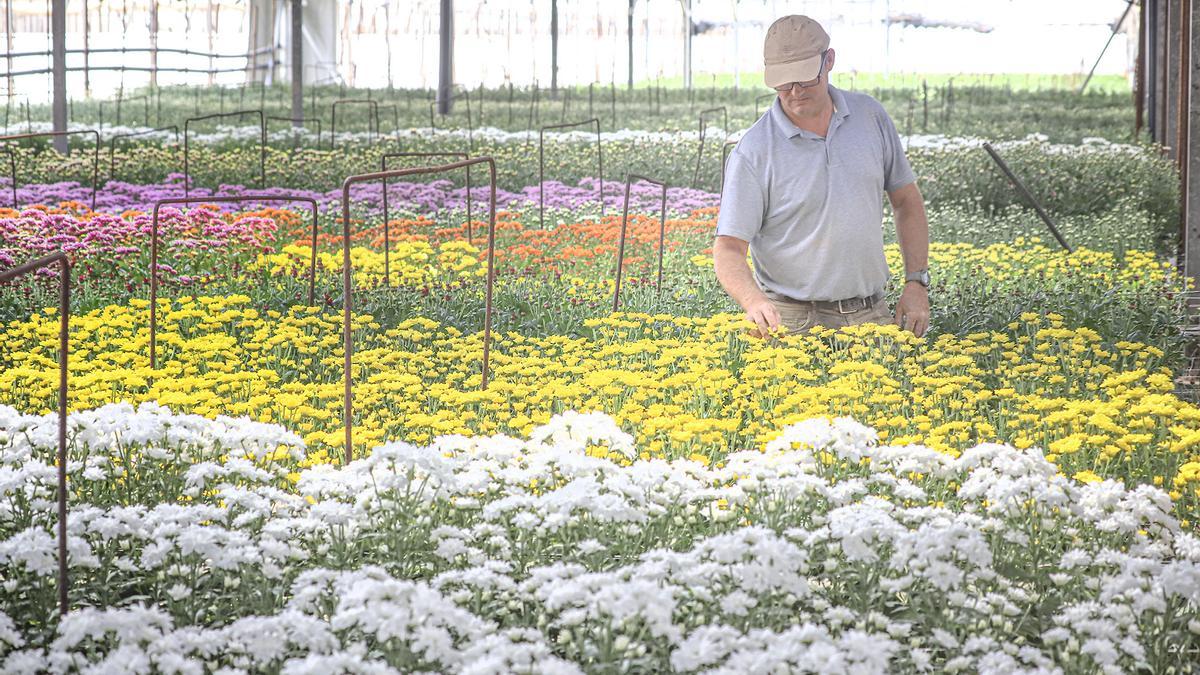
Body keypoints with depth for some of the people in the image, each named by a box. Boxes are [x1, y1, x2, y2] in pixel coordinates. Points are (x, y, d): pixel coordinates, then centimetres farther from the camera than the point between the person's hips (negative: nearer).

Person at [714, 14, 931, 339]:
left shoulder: (869, 115, 4)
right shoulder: (753, 151, -9)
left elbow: (906, 202, 14)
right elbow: (728, 249, -11)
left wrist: (916, 283, 5)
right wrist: (754, 302, -30)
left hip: (871, 313, 3)